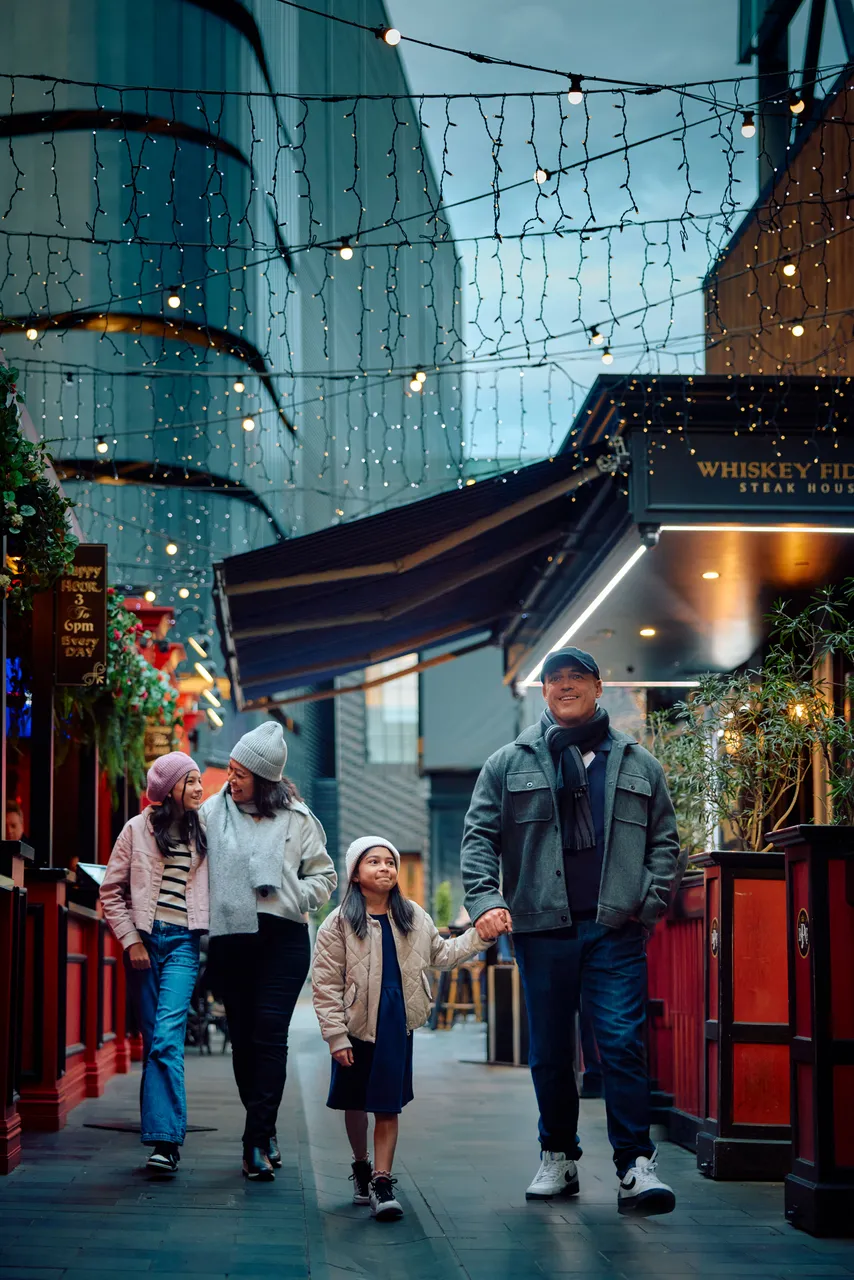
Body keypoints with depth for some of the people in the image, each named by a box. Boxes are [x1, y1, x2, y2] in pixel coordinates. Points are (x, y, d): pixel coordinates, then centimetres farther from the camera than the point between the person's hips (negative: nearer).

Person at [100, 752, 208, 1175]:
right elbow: (111, 890, 5)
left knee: (167, 1036, -15)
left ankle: (165, 1139, -20)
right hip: (144, 939, 0)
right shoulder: (139, 829, 6)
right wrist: (130, 938, -3)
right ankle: (164, 1135, 9)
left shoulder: (202, 832, 12)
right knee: (154, 1040, 3)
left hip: (184, 940, 0)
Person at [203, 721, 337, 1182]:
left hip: (283, 939, -2)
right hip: (228, 939, 2)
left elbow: (324, 875, 12)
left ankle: (256, 1141, -12)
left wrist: (291, 897, -6)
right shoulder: (212, 812, 6)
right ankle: (265, 1132, 20)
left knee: (270, 1034, -12)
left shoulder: (297, 818, 5)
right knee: (242, 1037, 5)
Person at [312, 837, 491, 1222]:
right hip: (356, 1024, -2)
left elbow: (440, 954, 22)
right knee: (355, 1103, 12)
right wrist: (336, 1036, -12)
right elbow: (325, 985, -8)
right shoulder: (339, 924, -7)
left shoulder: (414, 918, 7)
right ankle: (361, 1167, 33)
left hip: (397, 1025, 2)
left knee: (388, 1106, -2)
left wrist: (480, 935, 11)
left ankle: (382, 1182, 0)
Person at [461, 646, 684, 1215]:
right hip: (543, 930, 1)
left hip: (616, 930, -1)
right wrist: (486, 899, -10)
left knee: (624, 1043, -9)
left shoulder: (638, 764, 12)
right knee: (550, 1051, 8)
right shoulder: (510, 764, 9)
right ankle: (558, 1159, 20)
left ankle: (635, 1167, -8)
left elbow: (666, 841, 12)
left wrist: (649, 902, -2)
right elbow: (479, 836, 5)